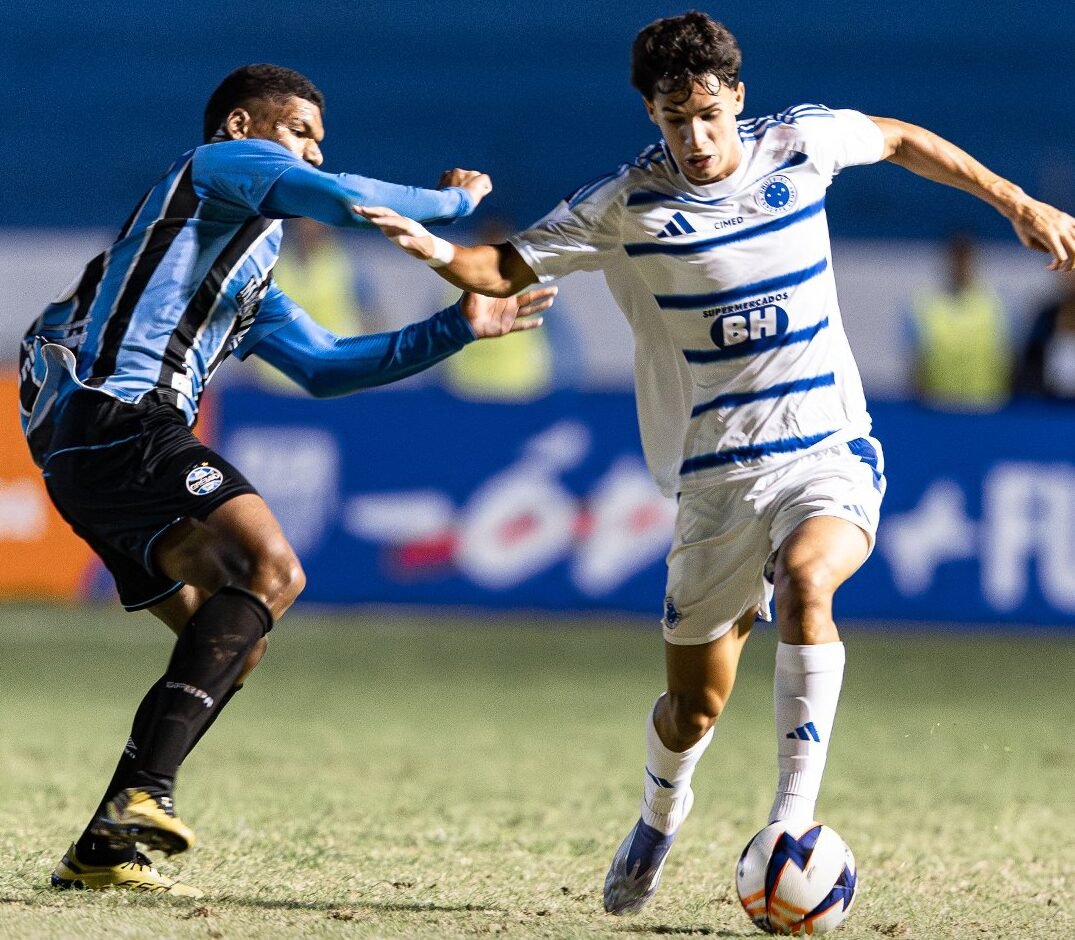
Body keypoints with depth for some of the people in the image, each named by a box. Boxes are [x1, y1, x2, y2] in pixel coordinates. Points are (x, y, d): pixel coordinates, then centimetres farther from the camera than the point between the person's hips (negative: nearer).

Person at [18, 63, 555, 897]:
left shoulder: (252, 279, 35)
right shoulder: (222, 163, 8)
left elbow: (326, 365, 35)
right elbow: (344, 200, -8)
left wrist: (458, 328, 31)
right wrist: (455, 198, 8)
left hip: (82, 451, 10)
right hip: (119, 415, -10)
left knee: (237, 637, 7)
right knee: (270, 567, -23)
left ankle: (103, 849, 1)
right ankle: (147, 788, -34)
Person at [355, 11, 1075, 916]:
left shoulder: (801, 144, -2)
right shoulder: (625, 204, -6)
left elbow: (902, 139, 18)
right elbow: (508, 269, -1)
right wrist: (438, 250, -22)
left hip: (831, 452, 0)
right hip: (718, 475, 0)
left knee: (805, 579, -34)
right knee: (694, 708, 5)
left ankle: (795, 819, -31)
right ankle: (661, 814, 41)